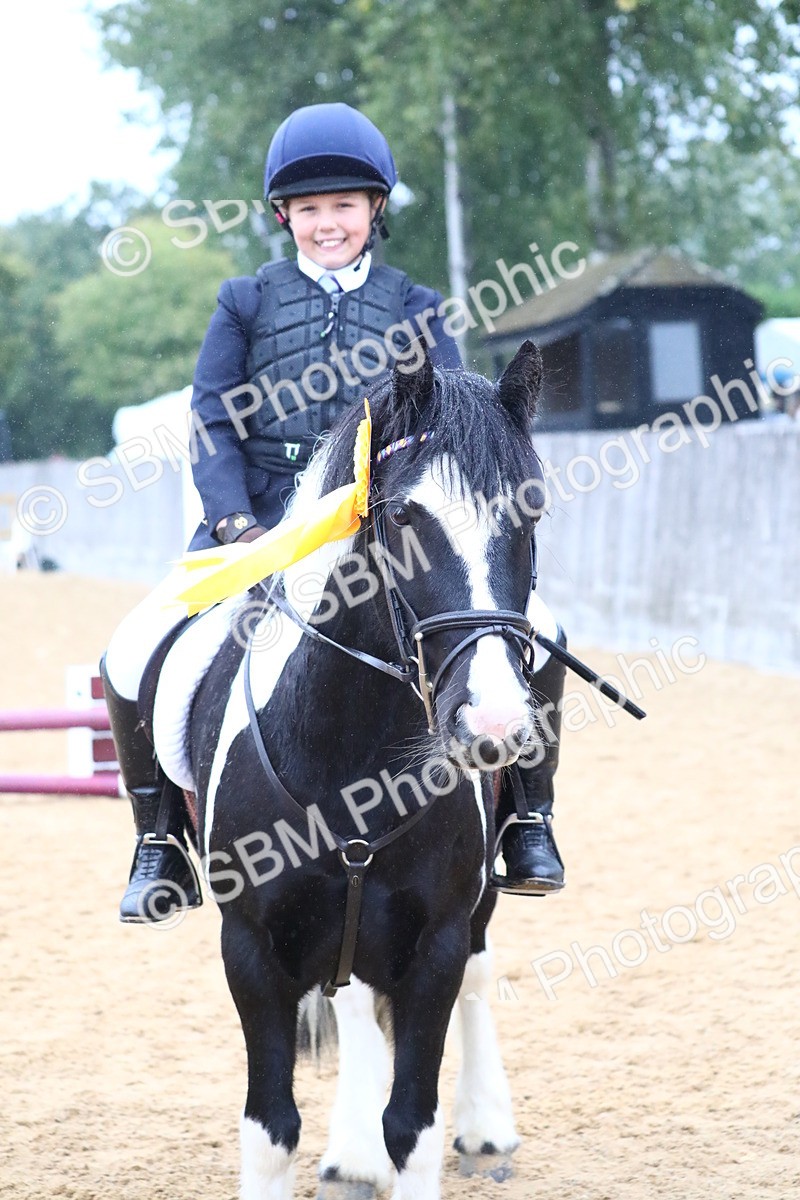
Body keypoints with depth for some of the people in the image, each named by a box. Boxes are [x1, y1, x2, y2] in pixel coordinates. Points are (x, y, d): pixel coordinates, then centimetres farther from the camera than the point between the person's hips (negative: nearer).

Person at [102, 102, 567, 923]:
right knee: (132, 661, -20)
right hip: (257, 526, 0)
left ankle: (526, 816, 2)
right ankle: (162, 841, 0)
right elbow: (214, 424, 3)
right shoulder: (248, 302, 10)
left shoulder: (414, 310, 11)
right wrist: (237, 524, -13)